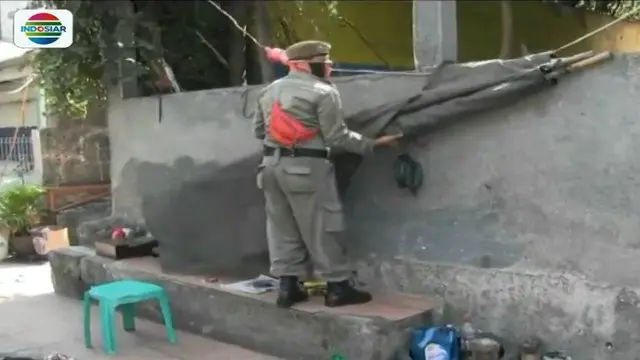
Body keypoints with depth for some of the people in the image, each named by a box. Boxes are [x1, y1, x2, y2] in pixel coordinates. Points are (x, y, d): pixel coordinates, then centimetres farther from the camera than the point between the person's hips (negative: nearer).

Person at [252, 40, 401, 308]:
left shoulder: (269, 90, 15)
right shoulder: (323, 92, -9)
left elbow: (258, 130, 18)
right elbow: (336, 137, -11)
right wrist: (374, 144, -3)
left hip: (271, 163, 7)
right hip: (306, 166, -7)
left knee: (282, 226, 11)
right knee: (321, 227, 0)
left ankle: (287, 286, 12)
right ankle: (337, 286, 6)